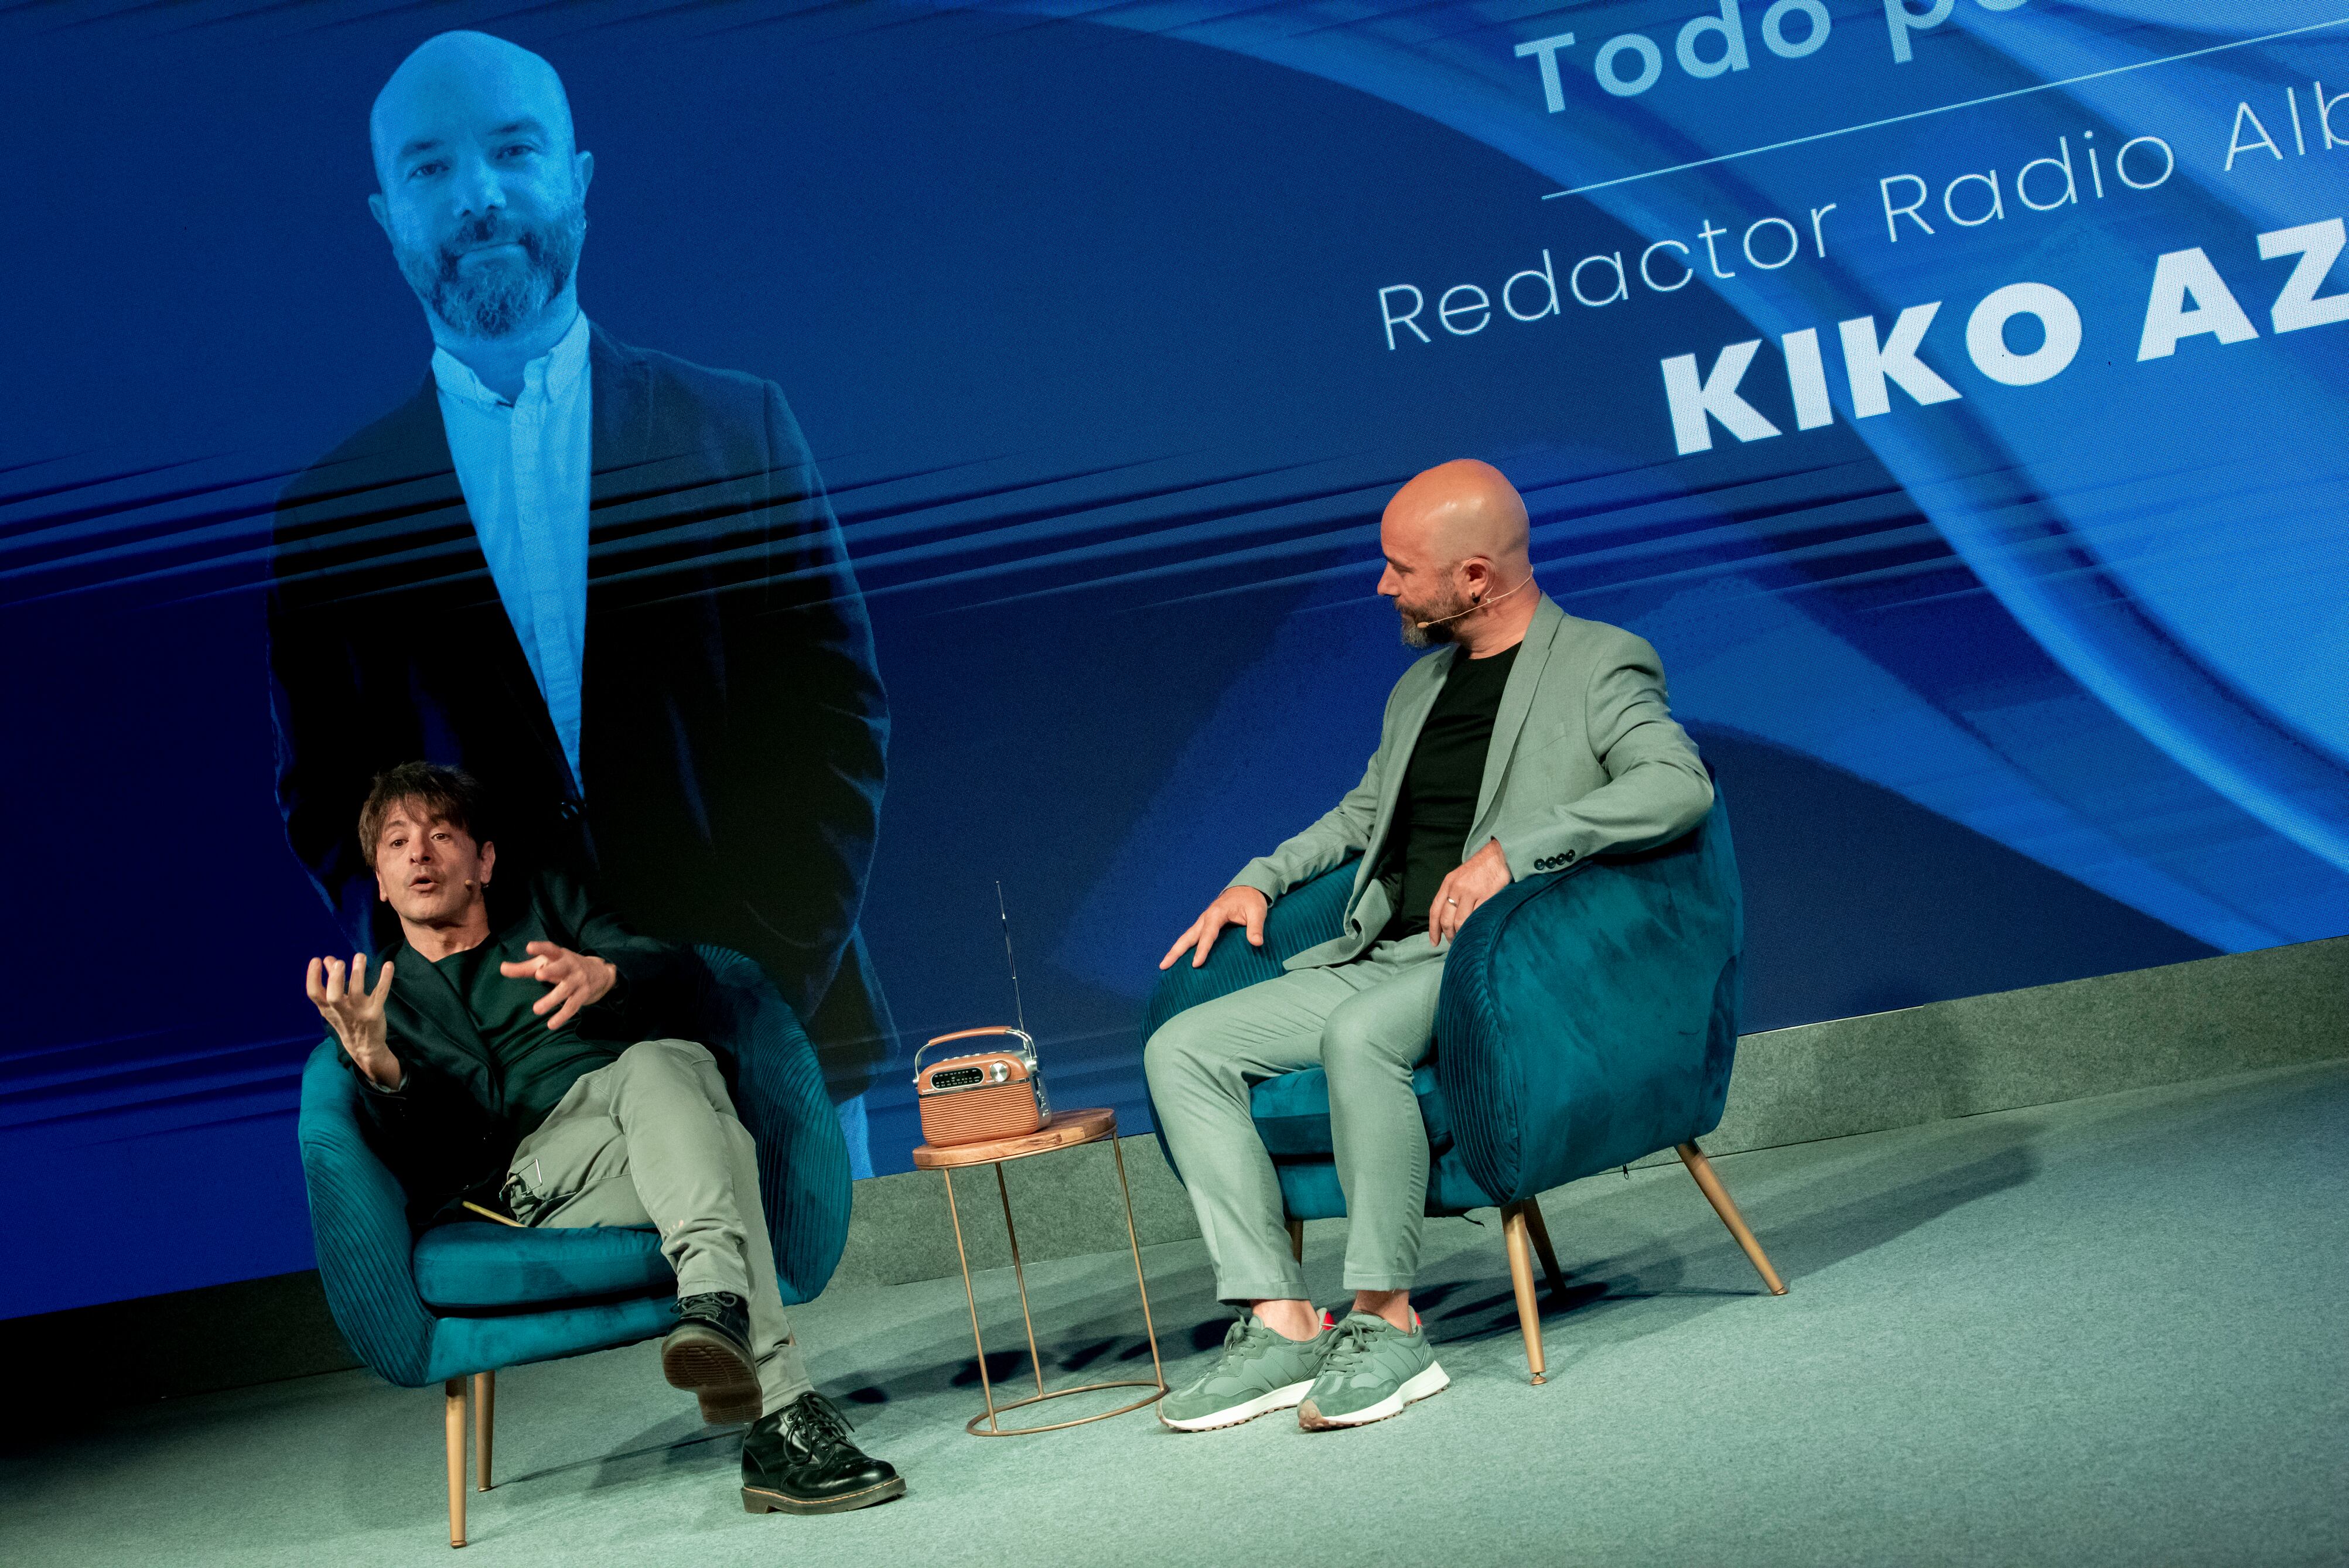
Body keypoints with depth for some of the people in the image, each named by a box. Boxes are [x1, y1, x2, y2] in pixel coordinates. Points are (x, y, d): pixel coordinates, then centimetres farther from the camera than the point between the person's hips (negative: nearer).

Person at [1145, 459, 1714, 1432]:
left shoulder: (1600, 664, -1)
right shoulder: (1419, 686, 23)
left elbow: (1680, 785, -18)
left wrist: (1515, 849, -26)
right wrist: (1260, 880, 21)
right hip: (1379, 958, 8)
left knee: (1360, 1032, -37)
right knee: (1182, 1048, -9)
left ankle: (1388, 1323, -26)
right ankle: (1281, 1323, -13)